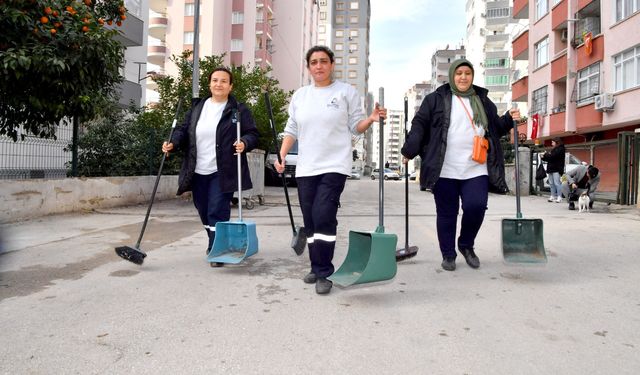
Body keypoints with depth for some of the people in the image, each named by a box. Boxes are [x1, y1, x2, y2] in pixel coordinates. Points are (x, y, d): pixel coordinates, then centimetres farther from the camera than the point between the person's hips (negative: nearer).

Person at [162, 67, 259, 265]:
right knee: (204, 213, 15)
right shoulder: (197, 107, 12)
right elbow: (184, 130, 13)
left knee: (217, 212, -8)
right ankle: (217, 245, 36)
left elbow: (252, 134, -2)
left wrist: (244, 143, -23)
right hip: (198, 172, 5)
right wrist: (173, 143, -6)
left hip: (222, 173, -5)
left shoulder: (239, 110, 0)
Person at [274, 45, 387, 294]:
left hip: (334, 166, -4)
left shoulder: (346, 91, 3)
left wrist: (372, 119, -16)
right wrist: (281, 156, 3)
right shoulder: (300, 95, 13)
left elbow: (355, 126, 3)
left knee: (324, 217, -14)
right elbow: (292, 130, 14)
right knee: (310, 221, 8)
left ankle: (324, 273, -1)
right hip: (306, 168, 5)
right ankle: (317, 268, 23)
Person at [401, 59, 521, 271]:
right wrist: (410, 150, -9)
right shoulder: (436, 99, 6)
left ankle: (466, 245, 17)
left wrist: (509, 119, 6)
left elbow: (495, 129, 26)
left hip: (476, 169, 3)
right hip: (445, 170, -2)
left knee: (476, 207, -10)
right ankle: (448, 255, 20)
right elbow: (420, 124, 1)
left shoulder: (483, 101, 18)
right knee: (446, 213, 4)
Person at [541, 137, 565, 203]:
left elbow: (553, 156, -16)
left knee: (557, 183, -10)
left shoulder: (560, 149, -3)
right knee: (551, 184, 6)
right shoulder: (553, 150, 22)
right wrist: (544, 157, 2)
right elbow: (548, 158, 21)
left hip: (556, 169, -8)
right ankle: (553, 196, 9)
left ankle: (559, 197, -9)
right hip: (551, 169, 8)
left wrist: (545, 155, -2)